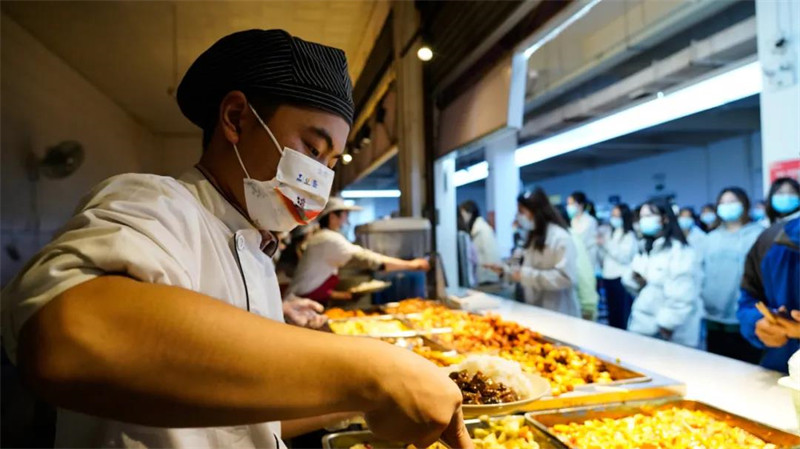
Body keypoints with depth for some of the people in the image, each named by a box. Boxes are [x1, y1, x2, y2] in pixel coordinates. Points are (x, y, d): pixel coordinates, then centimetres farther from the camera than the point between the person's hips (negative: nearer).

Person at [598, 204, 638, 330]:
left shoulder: (629, 235, -5)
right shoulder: (612, 233, 16)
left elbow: (624, 257, -16)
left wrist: (607, 244, -15)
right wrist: (600, 246, 0)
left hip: (622, 279, -7)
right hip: (609, 278, 7)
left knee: (623, 315, -5)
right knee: (612, 314, 13)